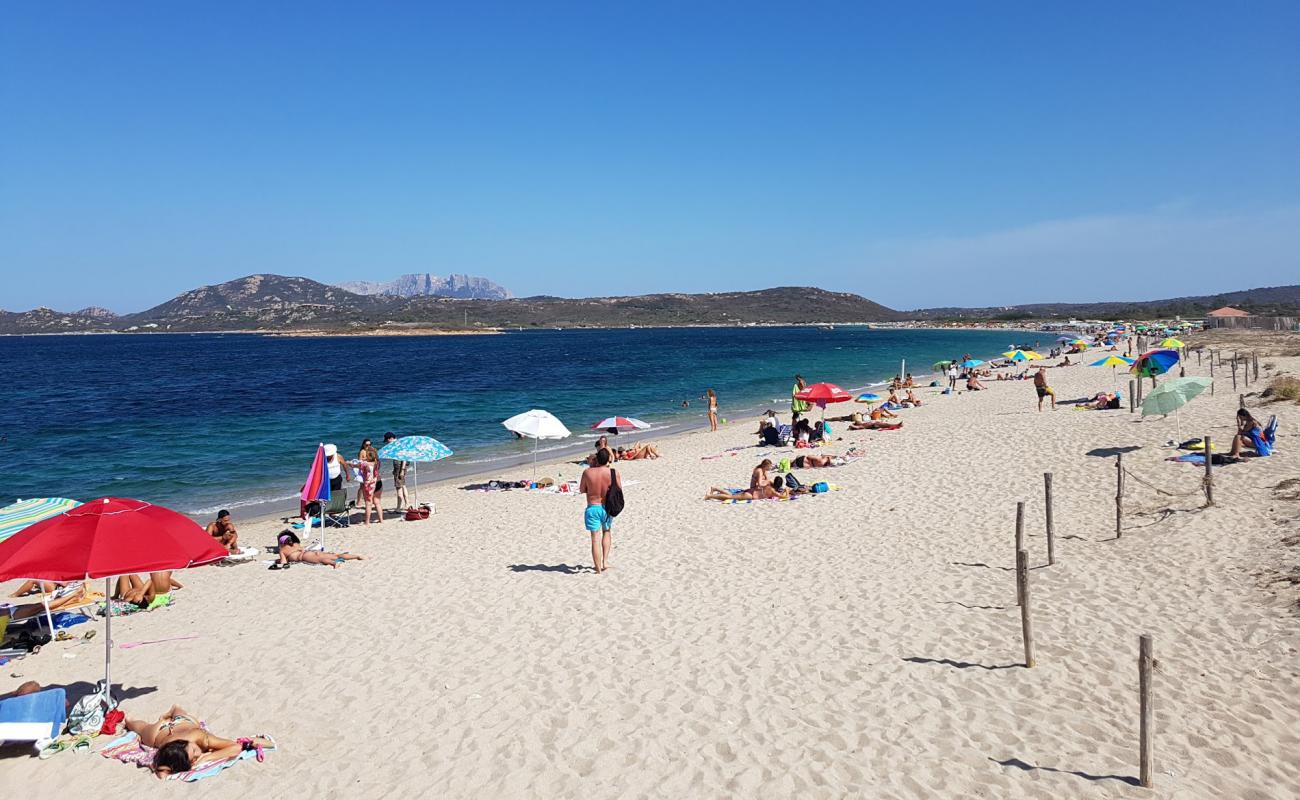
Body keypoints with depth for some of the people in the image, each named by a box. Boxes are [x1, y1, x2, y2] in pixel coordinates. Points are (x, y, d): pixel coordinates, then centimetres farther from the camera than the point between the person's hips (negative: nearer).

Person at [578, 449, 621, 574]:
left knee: (595, 539, 4)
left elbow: (582, 490, 2)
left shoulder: (587, 472, -12)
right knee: (606, 532, 28)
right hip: (607, 508, 2)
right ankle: (605, 561, 21)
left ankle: (598, 570, 6)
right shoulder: (613, 473, -10)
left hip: (592, 508, -2)